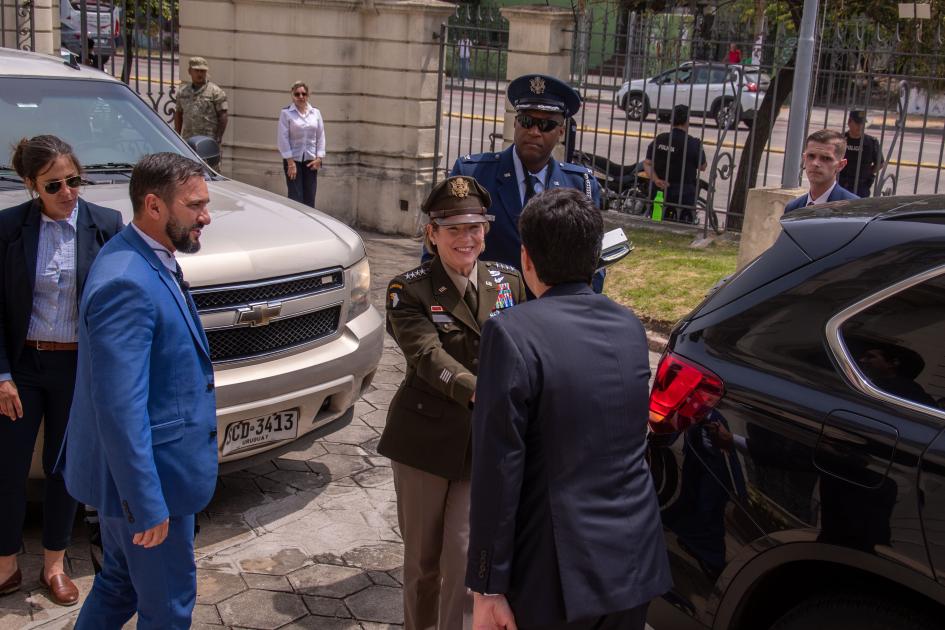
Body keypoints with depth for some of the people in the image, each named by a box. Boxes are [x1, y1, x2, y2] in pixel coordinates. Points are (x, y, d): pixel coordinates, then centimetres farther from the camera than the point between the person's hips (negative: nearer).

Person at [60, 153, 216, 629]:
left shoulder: (147, 259, 4)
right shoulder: (127, 285, -28)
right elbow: (120, 408, -29)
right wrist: (146, 505, -24)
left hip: (129, 469, 9)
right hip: (144, 479, -9)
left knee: (120, 585, 25)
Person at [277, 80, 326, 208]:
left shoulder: (315, 112, 6)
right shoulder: (286, 113, -5)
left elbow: (321, 136, 7)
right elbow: (283, 138, -8)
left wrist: (318, 158, -2)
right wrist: (290, 161, -13)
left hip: (311, 160, 3)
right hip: (294, 159, -3)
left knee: (309, 199, 4)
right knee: (295, 198, -5)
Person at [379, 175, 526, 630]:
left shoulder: (509, 284, 3)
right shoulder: (409, 291, -7)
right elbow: (428, 354, -22)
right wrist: (478, 393, -39)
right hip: (426, 438, -1)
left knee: (466, 555, -2)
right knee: (421, 555, 15)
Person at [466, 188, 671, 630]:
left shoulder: (513, 334, -17)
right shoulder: (630, 328, 3)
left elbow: (498, 473, -18)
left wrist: (487, 588, -11)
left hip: (559, 575, -5)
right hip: (634, 561, 6)